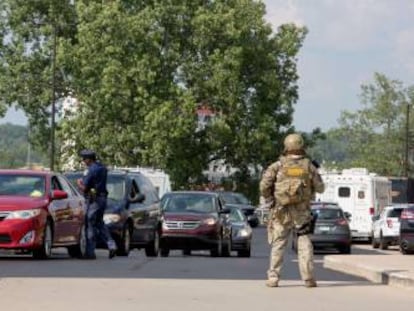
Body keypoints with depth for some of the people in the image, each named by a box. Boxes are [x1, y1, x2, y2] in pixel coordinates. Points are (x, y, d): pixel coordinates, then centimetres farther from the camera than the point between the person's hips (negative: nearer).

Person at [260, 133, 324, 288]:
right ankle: (308, 278, -1)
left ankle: (273, 278, 5)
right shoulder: (308, 166, 0)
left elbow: (264, 184, -11)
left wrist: (269, 201, 3)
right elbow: (320, 188, 5)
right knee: (304, 244, 6)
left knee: (278, 244, 7)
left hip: (281, 211, 0)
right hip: (302, 212, 1)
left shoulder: (279, 165, -4)